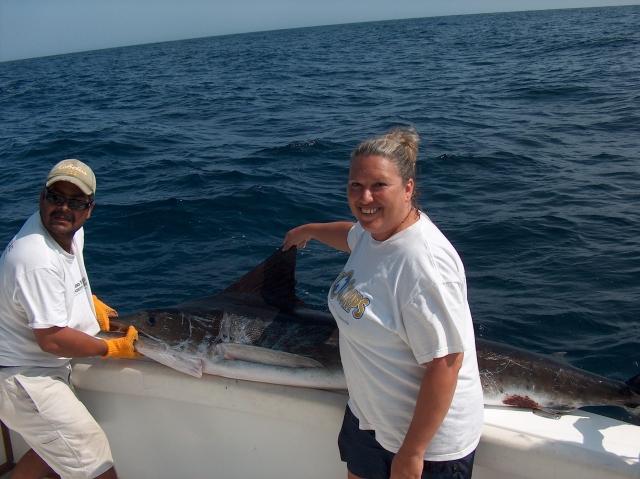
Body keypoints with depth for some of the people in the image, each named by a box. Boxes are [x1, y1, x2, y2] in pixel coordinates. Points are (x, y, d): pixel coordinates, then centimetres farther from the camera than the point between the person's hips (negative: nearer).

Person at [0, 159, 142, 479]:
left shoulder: (70, 230, -1)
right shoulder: (37, 261, -30)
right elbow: (52, 339, -26)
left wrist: (91, 301, 10)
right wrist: (113, 349, -14)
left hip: (50, 368, 10)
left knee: (57, 447, 27)